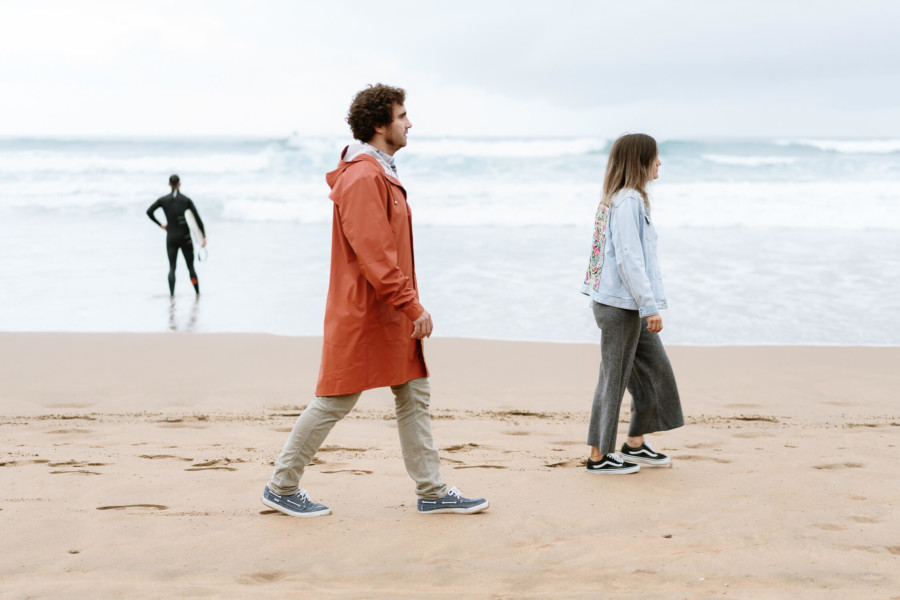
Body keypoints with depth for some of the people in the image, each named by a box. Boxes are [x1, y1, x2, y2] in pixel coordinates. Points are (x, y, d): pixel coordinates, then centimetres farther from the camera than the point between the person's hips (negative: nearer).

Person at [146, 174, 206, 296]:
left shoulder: (163, 199, 1)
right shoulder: (187, 200, -3)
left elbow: (149, 211, -3)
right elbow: (197, 218, -7)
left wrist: (160, 224, 9)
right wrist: (204, 236, -5)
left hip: (171, 237, 1)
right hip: (185, 237, -1)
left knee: (172, 267, 4)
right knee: (191, 267, 9)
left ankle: (171, 293, -12)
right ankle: (197, 292, 8)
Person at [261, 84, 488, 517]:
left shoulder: (380, 174, 16)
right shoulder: (363, 179, -18)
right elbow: (375, 256, -24)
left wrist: (408, 305, 19)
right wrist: (413, 305, -23)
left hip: (389, 317, 10)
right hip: (362, 315, -10)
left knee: (415, 397, 9)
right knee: (334, 401, 0)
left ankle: (432, 491, 15)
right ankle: (281, 487, 13)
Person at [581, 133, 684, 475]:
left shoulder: (624, 199, 15)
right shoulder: (628, 200, -16)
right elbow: (629, 258, -22)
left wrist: (648, 304, 18)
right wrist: (650, 306, -22)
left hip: (630, 306, 10)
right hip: (620, 305, -10)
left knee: (655, 370, 14)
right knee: (614, 377, -1)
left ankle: (635, 444, 23)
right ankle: (599, 456, 9)